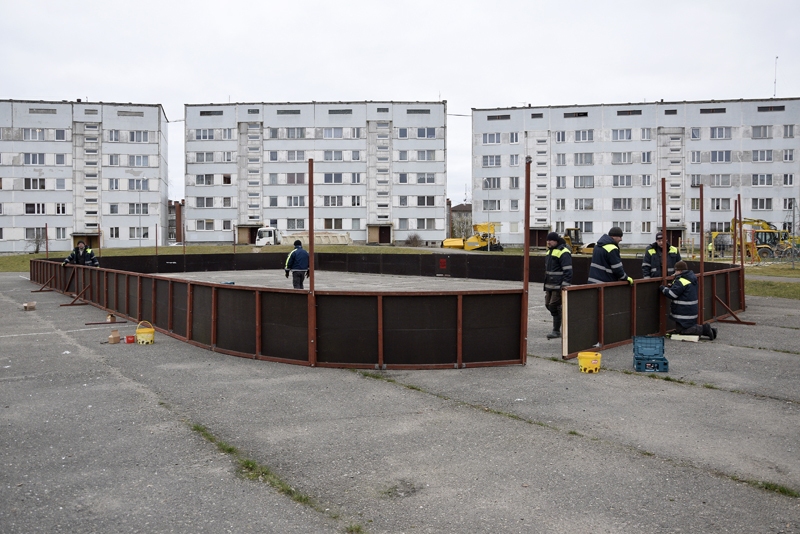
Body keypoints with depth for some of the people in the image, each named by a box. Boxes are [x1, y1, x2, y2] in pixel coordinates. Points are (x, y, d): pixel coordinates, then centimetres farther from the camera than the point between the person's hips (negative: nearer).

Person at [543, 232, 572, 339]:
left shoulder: (563, 252, -14)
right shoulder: (550, 251, 16)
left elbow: (568, 271, -18)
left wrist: (565, 286, -22)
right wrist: (546, 284, 24)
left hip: (558, 286, -9)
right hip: (550, 285, 9)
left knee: (554, 306, -8)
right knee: (548, 305, 10)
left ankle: (556, 331, 1)